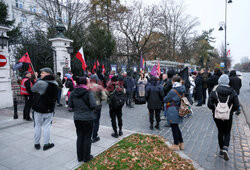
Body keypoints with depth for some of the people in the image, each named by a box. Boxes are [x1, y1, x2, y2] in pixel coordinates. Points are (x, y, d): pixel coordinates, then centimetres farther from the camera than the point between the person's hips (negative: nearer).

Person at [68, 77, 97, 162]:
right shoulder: (88, 92, -16)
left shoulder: (73, 93, -2)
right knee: (87, 137, 10)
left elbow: (70, 105, 4)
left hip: (77, 118, 4)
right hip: (87, 118, -4)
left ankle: (80, 157, 29)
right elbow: (93, 105, -21)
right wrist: (89, 108, 0)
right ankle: (86, 157, 23)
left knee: (79, 137, 17)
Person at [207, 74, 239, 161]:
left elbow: (209, 105, -13)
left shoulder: (214, 91, -10)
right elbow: (236, 106, -8)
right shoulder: (232, 92, -8)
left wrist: (215, 109, 6)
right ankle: (225, 148, -7)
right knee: (227, 133, 15)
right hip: (228, 116, 0)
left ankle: (221, 150, 25)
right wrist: (230, 110, 11)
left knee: (220, 132, 17)